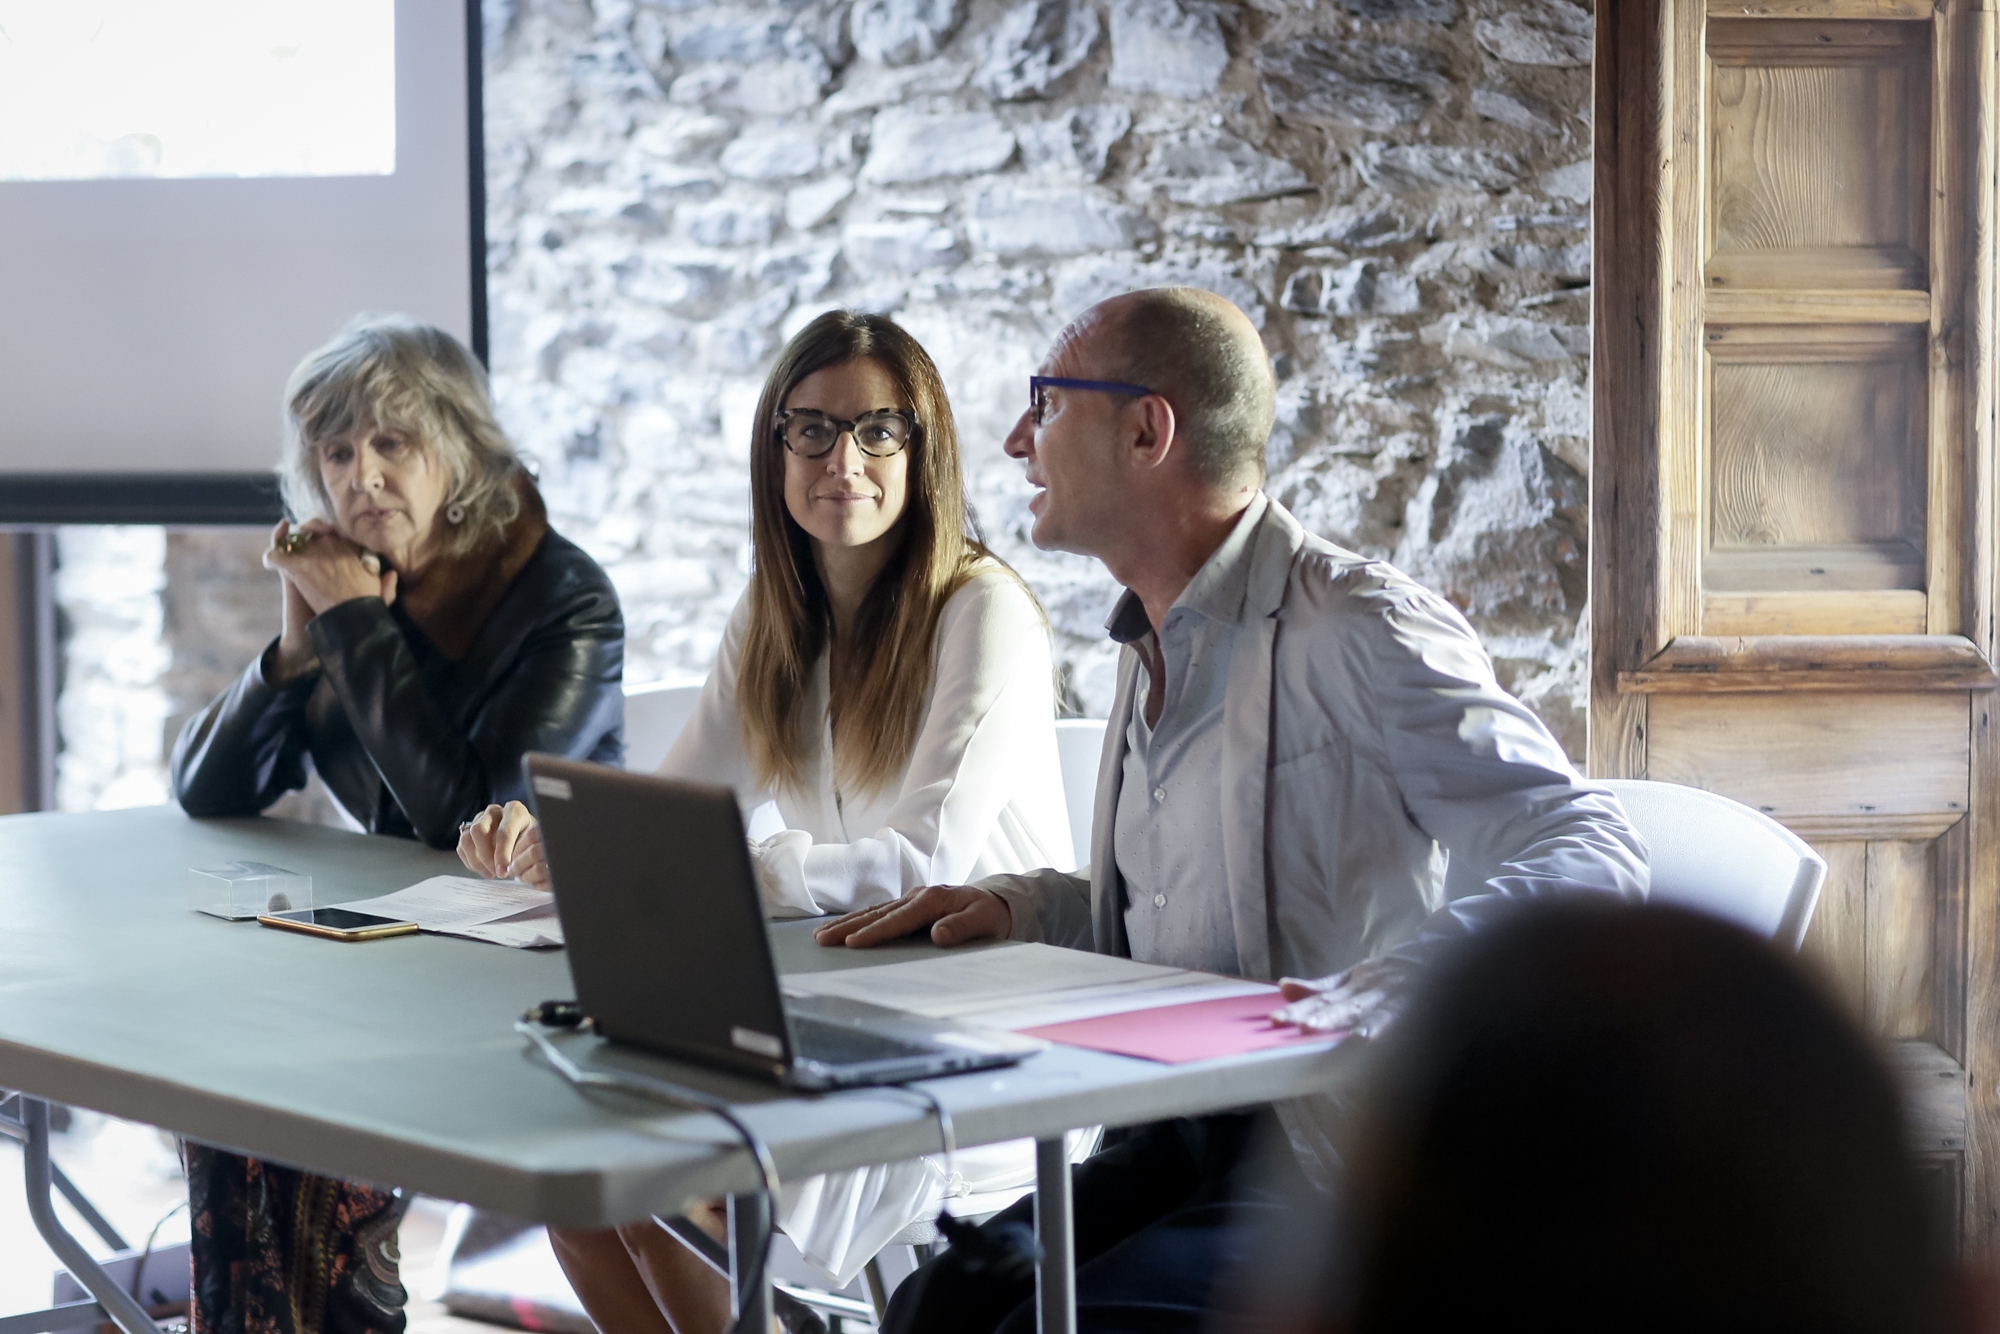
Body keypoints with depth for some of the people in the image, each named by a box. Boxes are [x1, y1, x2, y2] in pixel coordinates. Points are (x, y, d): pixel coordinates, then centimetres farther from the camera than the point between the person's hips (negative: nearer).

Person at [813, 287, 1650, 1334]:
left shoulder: (1358, 631, -13)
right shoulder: (1156, 648, 16)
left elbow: (1590, 856, -23)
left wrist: (1392, 984, -39)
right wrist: (1013, 906, 9)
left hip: (1345, 1173, -8)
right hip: (1188, 1144, 8)